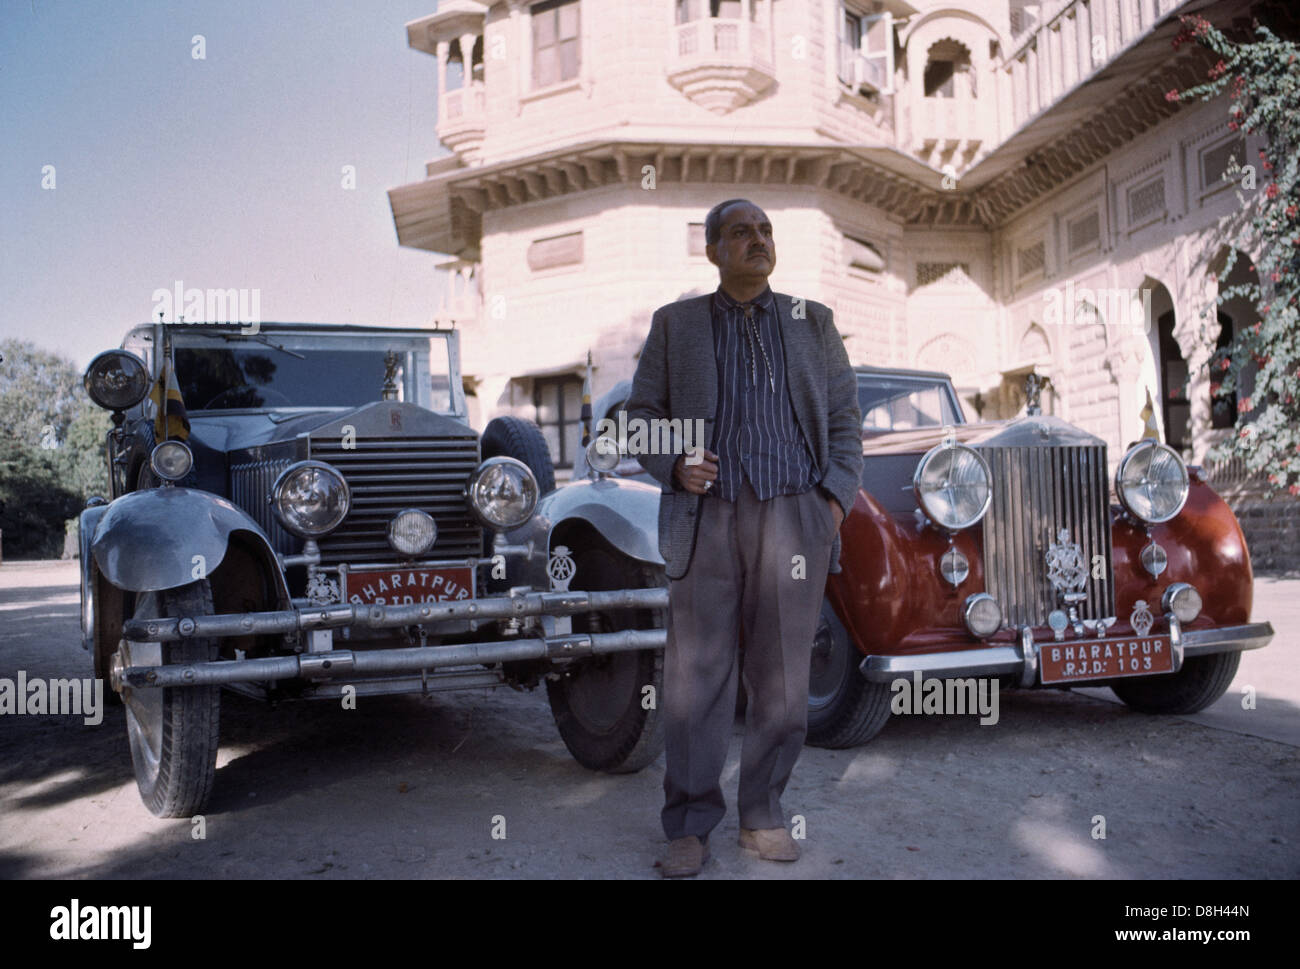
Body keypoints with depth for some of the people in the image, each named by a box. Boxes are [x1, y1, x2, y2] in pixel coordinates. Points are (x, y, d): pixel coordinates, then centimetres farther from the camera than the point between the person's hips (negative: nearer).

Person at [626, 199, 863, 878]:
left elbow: (844, 419, 13)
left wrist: (836, 498, -1)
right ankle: (689, 826, 11)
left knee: (782, 678, 4)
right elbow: (642, 414, 11)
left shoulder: (813, 321, 15)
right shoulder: (674, 324, 12)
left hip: (793, 517, 1)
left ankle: (762, 815, 20)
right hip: (705, 517, -1)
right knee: (695, 675, -1)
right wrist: (673, 466, -8)